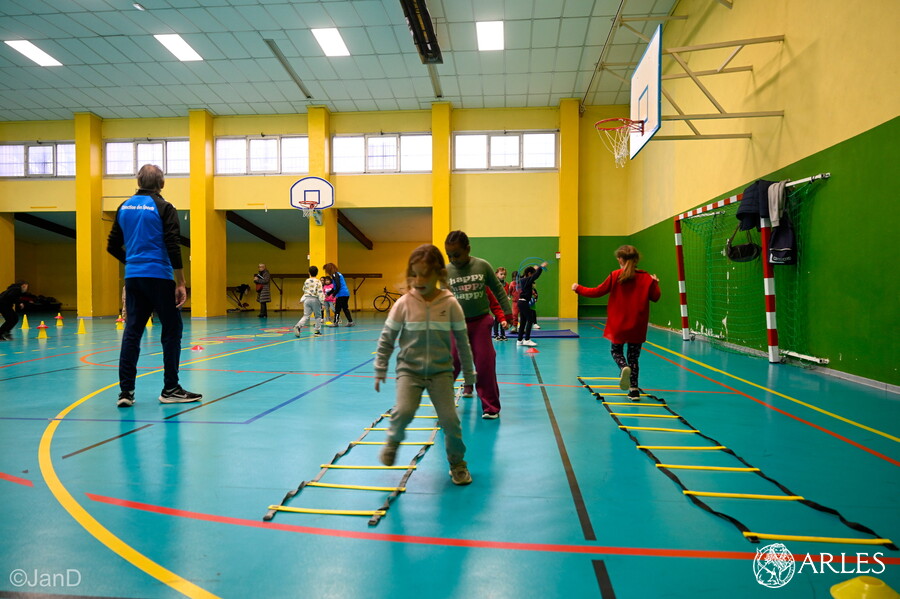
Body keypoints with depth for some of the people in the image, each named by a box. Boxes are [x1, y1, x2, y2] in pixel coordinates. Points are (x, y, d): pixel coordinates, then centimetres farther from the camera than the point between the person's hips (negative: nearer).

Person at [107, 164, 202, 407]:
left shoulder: (124, 207, 10)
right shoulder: (163, 208, -6)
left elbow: (113, 246, 13)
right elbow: (173, 248, -13)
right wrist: (180, 283, -10)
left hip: (133, 278, 6)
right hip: (159, 277, -6)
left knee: (132, 331, 7)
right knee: (172, 330, 3)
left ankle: (126, 391, 5)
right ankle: (170, 389, 6)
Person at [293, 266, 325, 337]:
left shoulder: (306, 281, 10)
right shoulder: (318, 282, -5)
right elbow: (320, 293, -10)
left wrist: (302, 299, 33)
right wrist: (322, 302, -9)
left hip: (307, 299, 4)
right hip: (315, 300, -4)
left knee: (306, 316, 2)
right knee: (318, 316, 11)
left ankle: (298, 326, -20)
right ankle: (317, 331, 11)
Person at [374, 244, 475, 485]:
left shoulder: (450, 304, -7)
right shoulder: (404, 303, -8)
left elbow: (462, 341, 2)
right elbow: (387, 338, 1)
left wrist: (469, 374, 8)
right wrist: (380, 370, 4)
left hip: (441, 370, 0)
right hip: (410, 369, 0)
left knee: (450, 418, -5)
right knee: (403, 411, -20)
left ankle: (457, 463, 21)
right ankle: (393, 440, 15)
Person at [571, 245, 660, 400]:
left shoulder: (615, 276, -7)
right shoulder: (646, 278, -3)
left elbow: (598, 292, -2)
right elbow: (655, 297, 4)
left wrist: (578, 289, 12)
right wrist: (655, 284, 22)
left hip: (618, 325, -2)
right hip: (637, 326, 2)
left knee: (616, 351, 18)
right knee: (633, 357, 12)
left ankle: (624, 367, -15)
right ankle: (634, 390, 7)